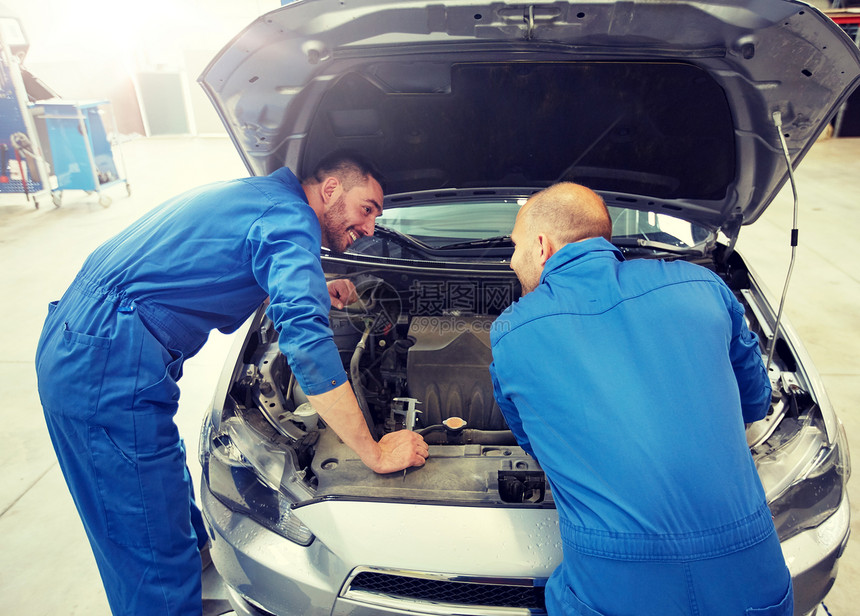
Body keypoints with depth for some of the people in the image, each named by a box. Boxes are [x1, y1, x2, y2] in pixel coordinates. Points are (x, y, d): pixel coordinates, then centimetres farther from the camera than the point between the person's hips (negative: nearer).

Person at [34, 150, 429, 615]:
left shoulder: (250, 194, 18)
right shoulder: (289, 219, -13)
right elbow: (305, 342, -26)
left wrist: (312, 293, 26)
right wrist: (375, 453, -19)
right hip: (111, 370, -10)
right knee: (159, 561, 2)